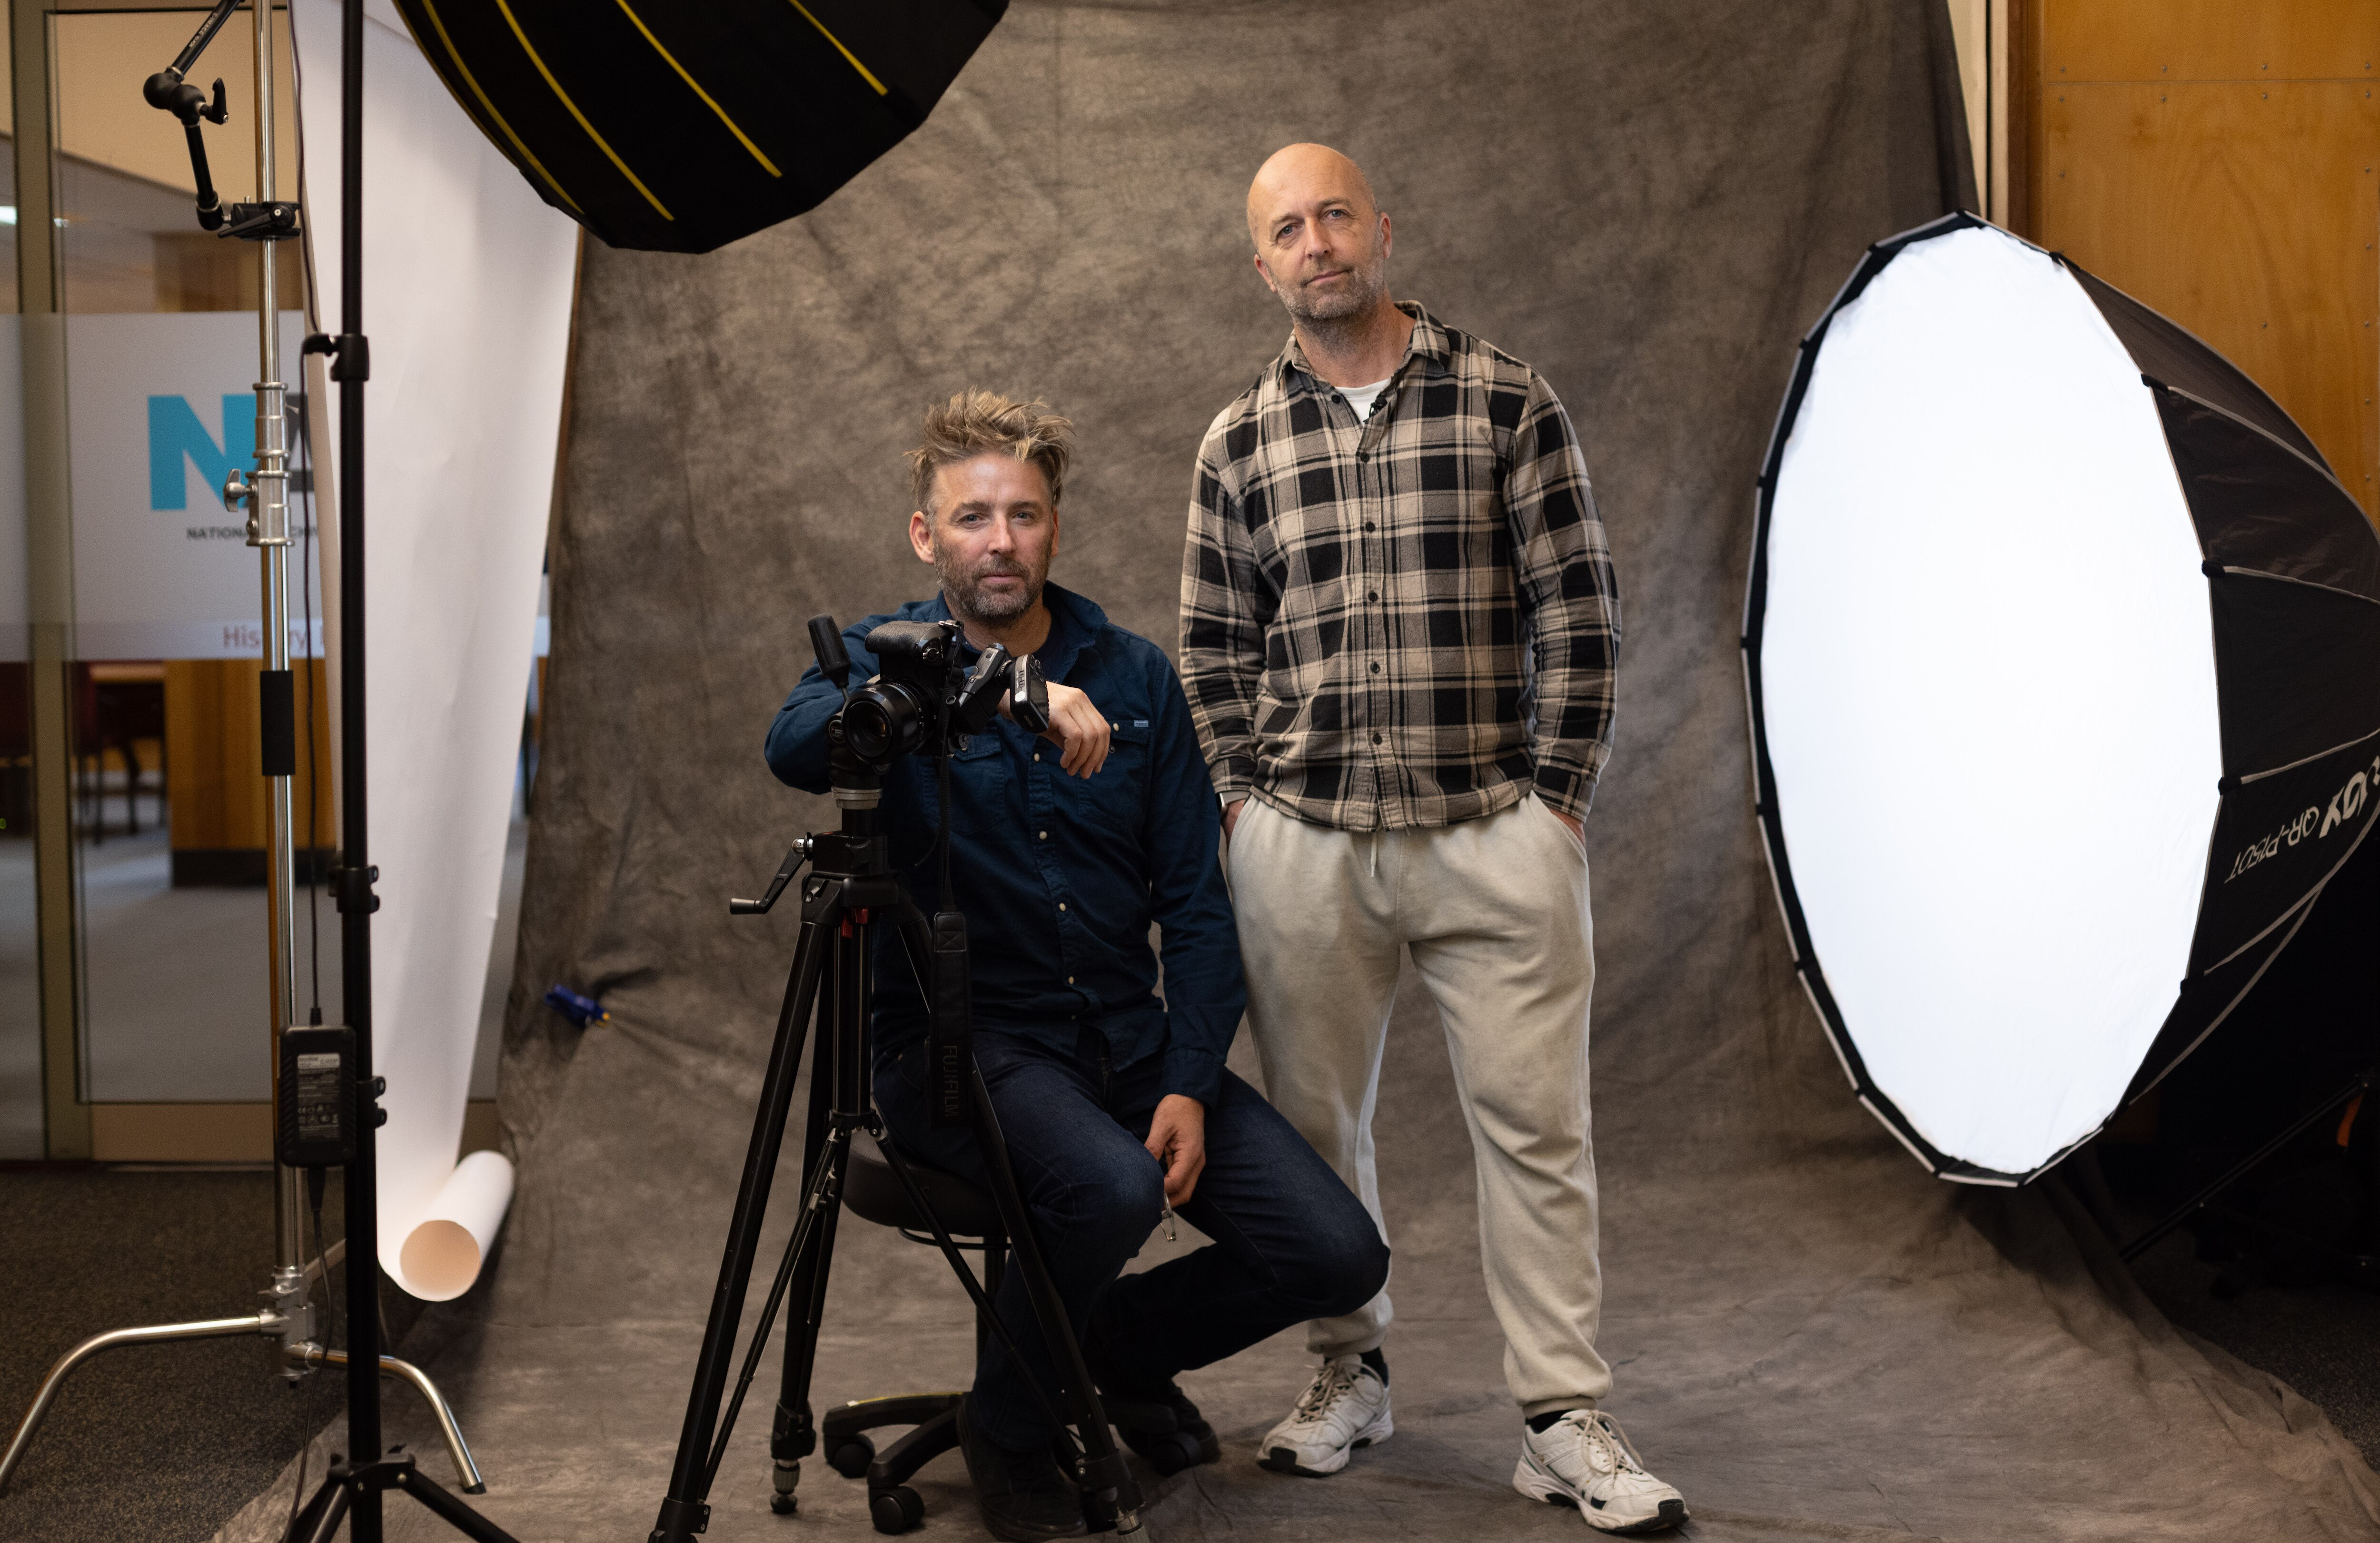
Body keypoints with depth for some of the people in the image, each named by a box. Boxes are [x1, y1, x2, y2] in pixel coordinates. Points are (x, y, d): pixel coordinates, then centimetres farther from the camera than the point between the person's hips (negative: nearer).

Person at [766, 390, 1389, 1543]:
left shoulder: (1134, 676, 8)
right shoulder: (884, 659, -2)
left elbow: (1194, 900, 5)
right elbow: (795, 744, -27)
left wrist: (1189, 1084, -7)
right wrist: (998, 689, -37)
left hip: (1127, 1035, 4)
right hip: (960, 1039, -4)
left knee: (1336, 1254, -10)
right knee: (1111, 1186, -34)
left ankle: (1122, 1345, 20)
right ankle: (1011, 1429, -2)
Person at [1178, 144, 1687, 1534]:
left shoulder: (1507, 403, 1)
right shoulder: (1239, 445, 9)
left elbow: (1578, 612, 0)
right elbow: (1215, 649, 13)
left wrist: (1556, 799, -5)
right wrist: (1246, 804, 4)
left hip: (1498, 834, -2)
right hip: (1304, 845, 3)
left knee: (1534, 1120, -1)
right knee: (1318, 1118, 10)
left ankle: (1566, 1421, 8)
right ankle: (1352, 1371, 28)